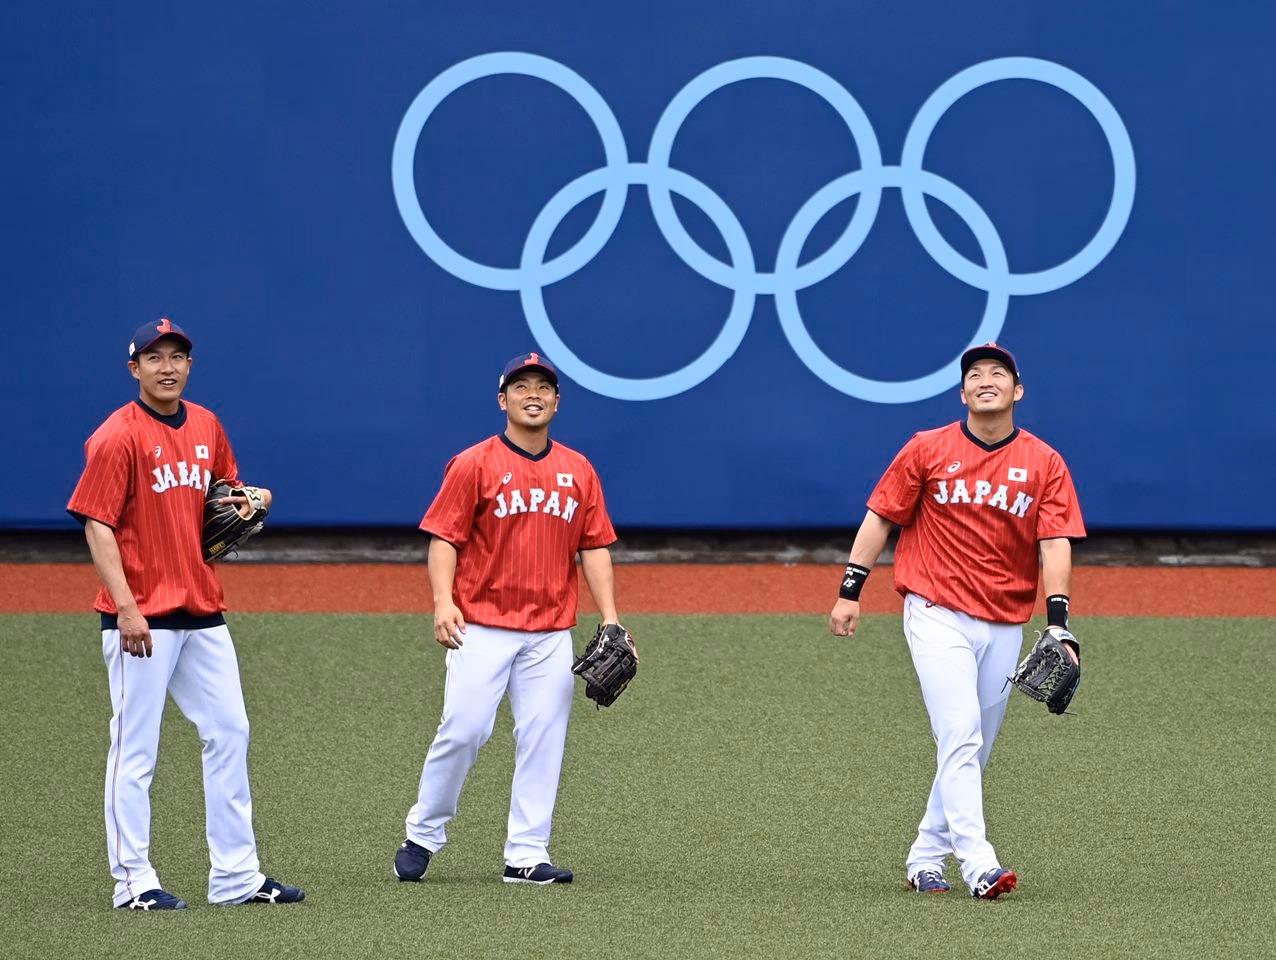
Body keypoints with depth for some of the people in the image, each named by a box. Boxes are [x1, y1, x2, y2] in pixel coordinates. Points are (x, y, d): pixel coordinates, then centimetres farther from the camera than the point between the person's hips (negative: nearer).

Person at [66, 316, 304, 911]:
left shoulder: (206, 427, 12)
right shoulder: (117, 437, -10)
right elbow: (97, 525, -13)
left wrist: (245, 501, 3)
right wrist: (125, 607, -21)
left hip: (203, 612, 8)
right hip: (142, 617, -7)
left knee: (228, 733, 8)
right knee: (136, 748, -2)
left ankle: (235, 876, 15)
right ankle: (133, 881, 3)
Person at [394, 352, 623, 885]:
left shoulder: (578, 471, 12)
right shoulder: (474, 465, 0)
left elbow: (594, 549, 12)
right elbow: (444, 538, -4)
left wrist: (610, 621, 3)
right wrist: (443, 601, -18)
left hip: (551, 633, 4)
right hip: (481, 626, -4)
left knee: (542, 739, -1)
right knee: (464, 729, -10)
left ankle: (527, 855, 3)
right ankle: (422, 836, 6)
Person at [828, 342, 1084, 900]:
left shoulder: (1043, 463, 4)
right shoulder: (928, 450, 1)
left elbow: (1056, 542, -3)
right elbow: (880, 517, 5)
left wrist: (1058, 621, -14)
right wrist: (850, 592, -2)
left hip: (1005, 626, 3)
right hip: (937, 616, -3)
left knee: (972, 751, 9)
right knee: (960, 737, -16)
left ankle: (926, 859, 21)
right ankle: (978, 865, -22)